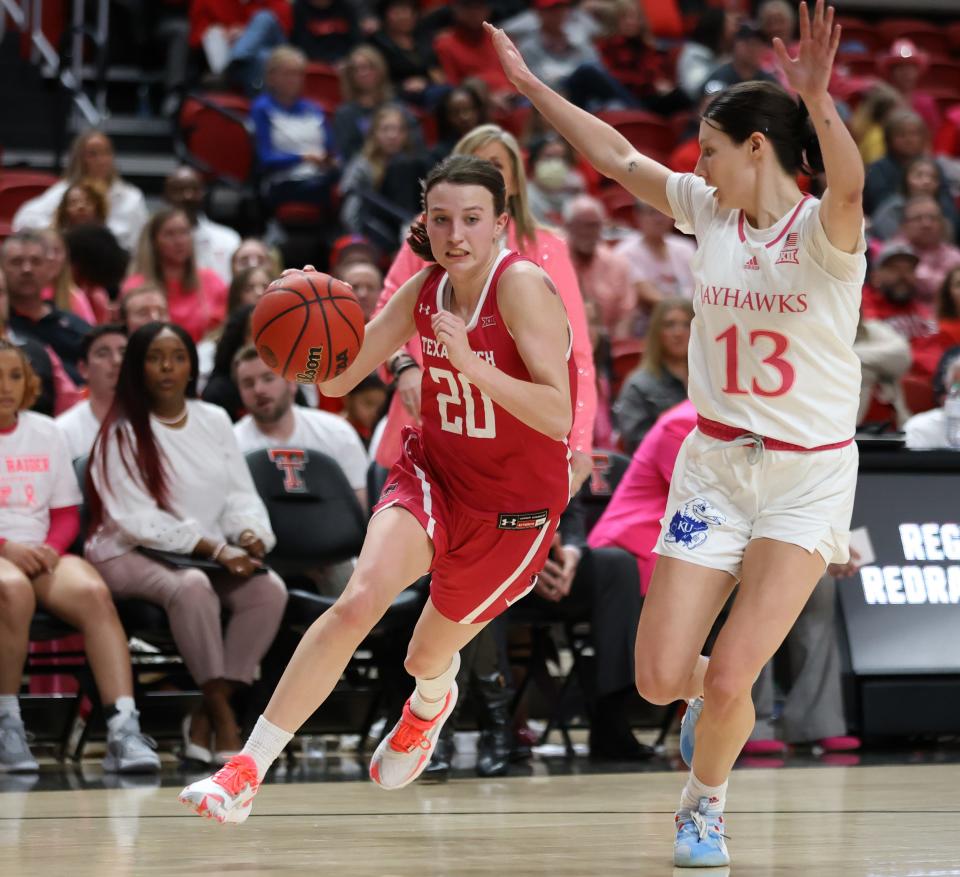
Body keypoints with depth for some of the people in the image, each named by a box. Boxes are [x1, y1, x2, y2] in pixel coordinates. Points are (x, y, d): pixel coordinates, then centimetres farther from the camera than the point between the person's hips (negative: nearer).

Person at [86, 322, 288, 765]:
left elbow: (241, 495, 12)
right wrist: (216, 549, -22)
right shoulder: (122, 434, -4)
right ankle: (222, 714, -26)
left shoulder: (214, 421, 13)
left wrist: (249, 533, -12)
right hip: (131, 555, -5)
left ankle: (204, 720, -18)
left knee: (269, 589, -24)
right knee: (192, 586, -37)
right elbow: (139, 520, -13)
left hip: (215, 556, 5)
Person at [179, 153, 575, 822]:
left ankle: (430, 704, 54)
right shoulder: (425, 290, -4)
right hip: (434, 473, 4)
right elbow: (339, 379, 2)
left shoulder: (521, 286, -22)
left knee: (427, 659, 13)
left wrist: (471, 363, -41)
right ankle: (250, 768, -19)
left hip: (516, 506, -4)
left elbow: (558, 419, -29)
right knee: (359, 601, -23)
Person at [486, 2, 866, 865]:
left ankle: (705, 807, 21)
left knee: (728, 682, -10)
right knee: (660, 680, -2)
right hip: (712, 467, 5)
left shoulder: (823, 231, -14)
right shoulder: (711, 212, 2)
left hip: (807, 478, -5)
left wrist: (818, 99, -55)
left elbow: (849, 186, -37)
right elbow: (618, 156, 15)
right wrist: (532, 86, 18)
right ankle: (713, 696, 36)